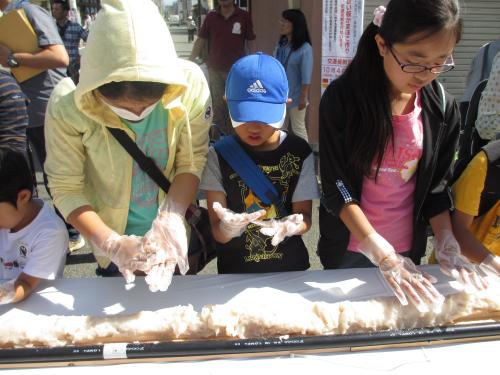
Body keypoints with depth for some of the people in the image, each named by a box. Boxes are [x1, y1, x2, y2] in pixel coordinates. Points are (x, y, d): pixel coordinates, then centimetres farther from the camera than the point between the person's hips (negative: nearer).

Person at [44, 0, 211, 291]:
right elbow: (66, 188, -19)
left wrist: (172, 218, -32)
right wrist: (110, 243, -32)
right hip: (115, 238, -1)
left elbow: (192, 162, -17)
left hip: (175, 235, 1)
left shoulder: (190, 83, -26)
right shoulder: (66, 106, -28)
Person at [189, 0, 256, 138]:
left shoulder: (244, 16, -3)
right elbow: (201, 40, 5)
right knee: (218, 105, 10)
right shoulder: (210, 17, 2)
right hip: (214, 70, 2)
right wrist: (190, 62, -1)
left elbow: (251, 42, 2)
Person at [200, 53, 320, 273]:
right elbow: (218, 234, -8)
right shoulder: (219, 156, -7)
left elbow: (304, 216, -3)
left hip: (290, 267, 0)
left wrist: (290, 227, -23)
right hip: (235, 269, 0)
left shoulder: (299, 153, -5)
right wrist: (228, 228, -29)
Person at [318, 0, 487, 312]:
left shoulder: (443, 108, -7)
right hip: (348, 247, -2)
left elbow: (436, 186, 1)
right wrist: (382, 255, -26)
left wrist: (447, 244, -14)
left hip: (408, 250, 3)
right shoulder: (342, 98, -17)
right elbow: (336, 186, -19)